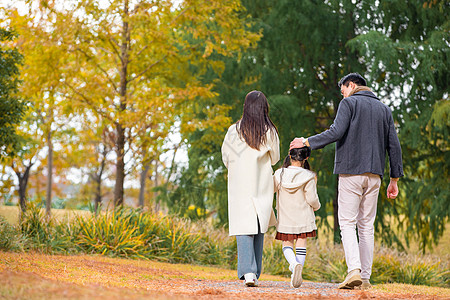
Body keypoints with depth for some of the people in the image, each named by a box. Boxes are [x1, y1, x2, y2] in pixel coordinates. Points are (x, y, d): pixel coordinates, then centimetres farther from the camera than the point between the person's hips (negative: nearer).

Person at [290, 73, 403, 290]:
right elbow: (394, 145, 13)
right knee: (367, 226, 8)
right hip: (374, 174, 5)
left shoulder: (349, 103, 0)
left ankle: (354, 270, -21)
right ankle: (365, 278, 4)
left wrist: (307, 142, -4)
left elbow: (336, 132, -14)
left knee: (347, 223, -4)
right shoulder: (384, 109, 17)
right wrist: (394, 178, 15)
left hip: (351, 172, -5)